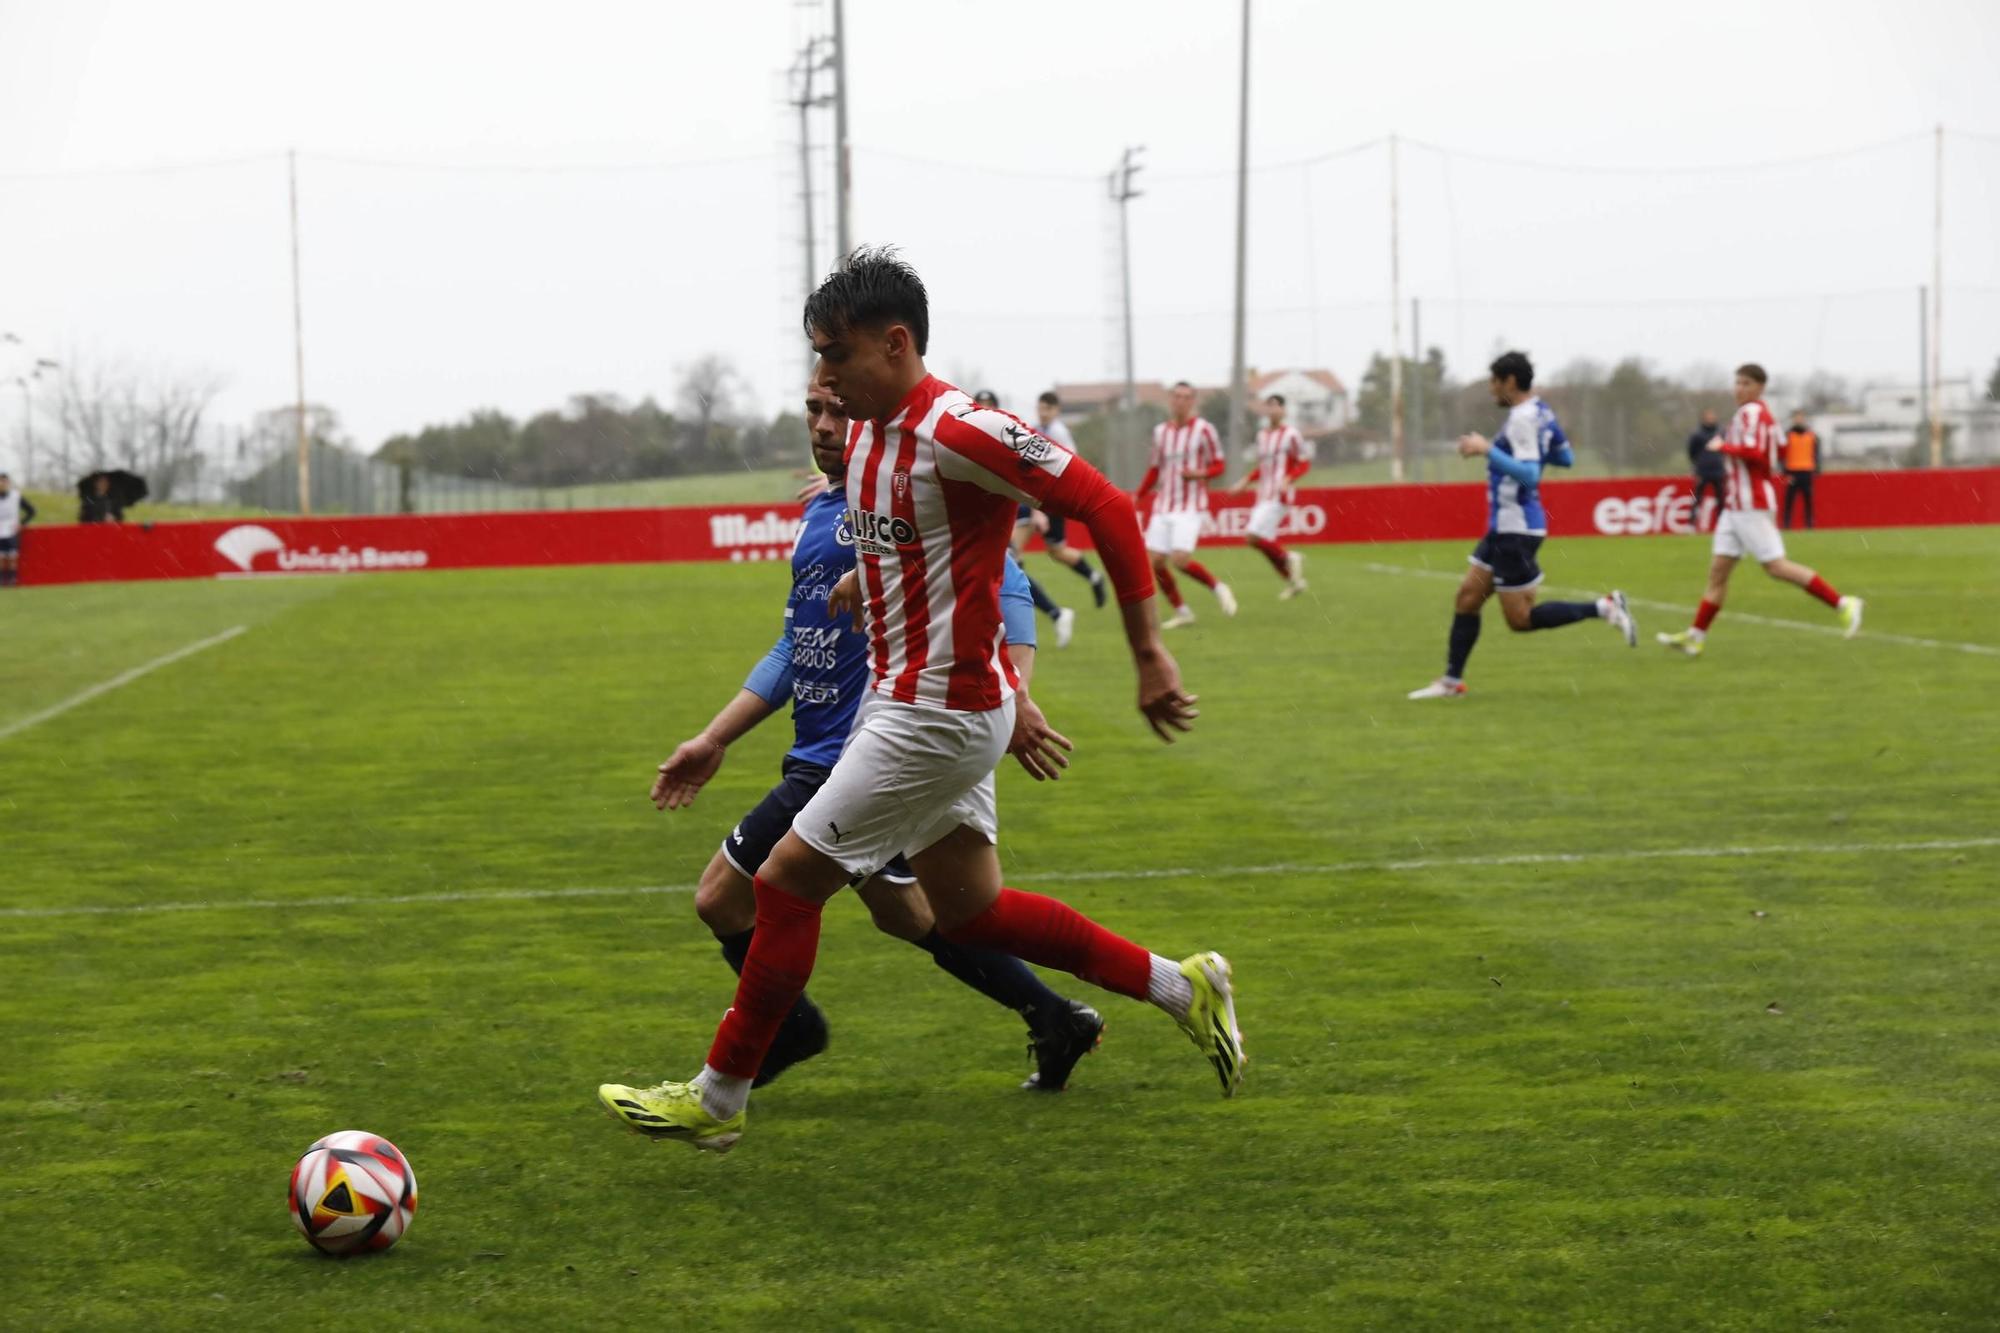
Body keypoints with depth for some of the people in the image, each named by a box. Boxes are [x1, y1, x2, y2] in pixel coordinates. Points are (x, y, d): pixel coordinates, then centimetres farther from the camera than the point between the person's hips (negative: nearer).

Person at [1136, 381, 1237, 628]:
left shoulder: (1203, 430, -4)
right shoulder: (1160, 432, 11)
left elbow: (1218, 466, -1)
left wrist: (1199, 473, -20)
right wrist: (1137, 498, 15)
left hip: (1190, 508, -5)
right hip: (1163, 507, 5)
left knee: (1180, 559, -20)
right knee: (1155, 562, -3)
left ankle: (1217, 587, 6)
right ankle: (1182, 612, 13)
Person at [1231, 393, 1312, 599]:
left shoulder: (1290, 434, -6)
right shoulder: (1262, 435, 16)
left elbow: (1305, 463, -4)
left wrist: (1288, 479, -19)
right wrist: (1247, 480, 12)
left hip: (1279, 496, -8)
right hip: (1263, 495, 8)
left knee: (1255, 537, -20)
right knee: (1265, 543, 7)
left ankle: (1288, 558, 0)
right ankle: (1293, 580, 22)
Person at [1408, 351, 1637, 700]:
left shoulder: (1523, 419, -19)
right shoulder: (1541, 412, 9)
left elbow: (1529, 475, -28)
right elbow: (1566, 458, 20)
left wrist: (1488, 450, -26)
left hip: (1516, 531, -10)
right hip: (1504, 527, 10)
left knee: (1521, 619, -5)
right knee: (1467, 596, 10)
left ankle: (1603, 608, -4)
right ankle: (1452, 680, 14)